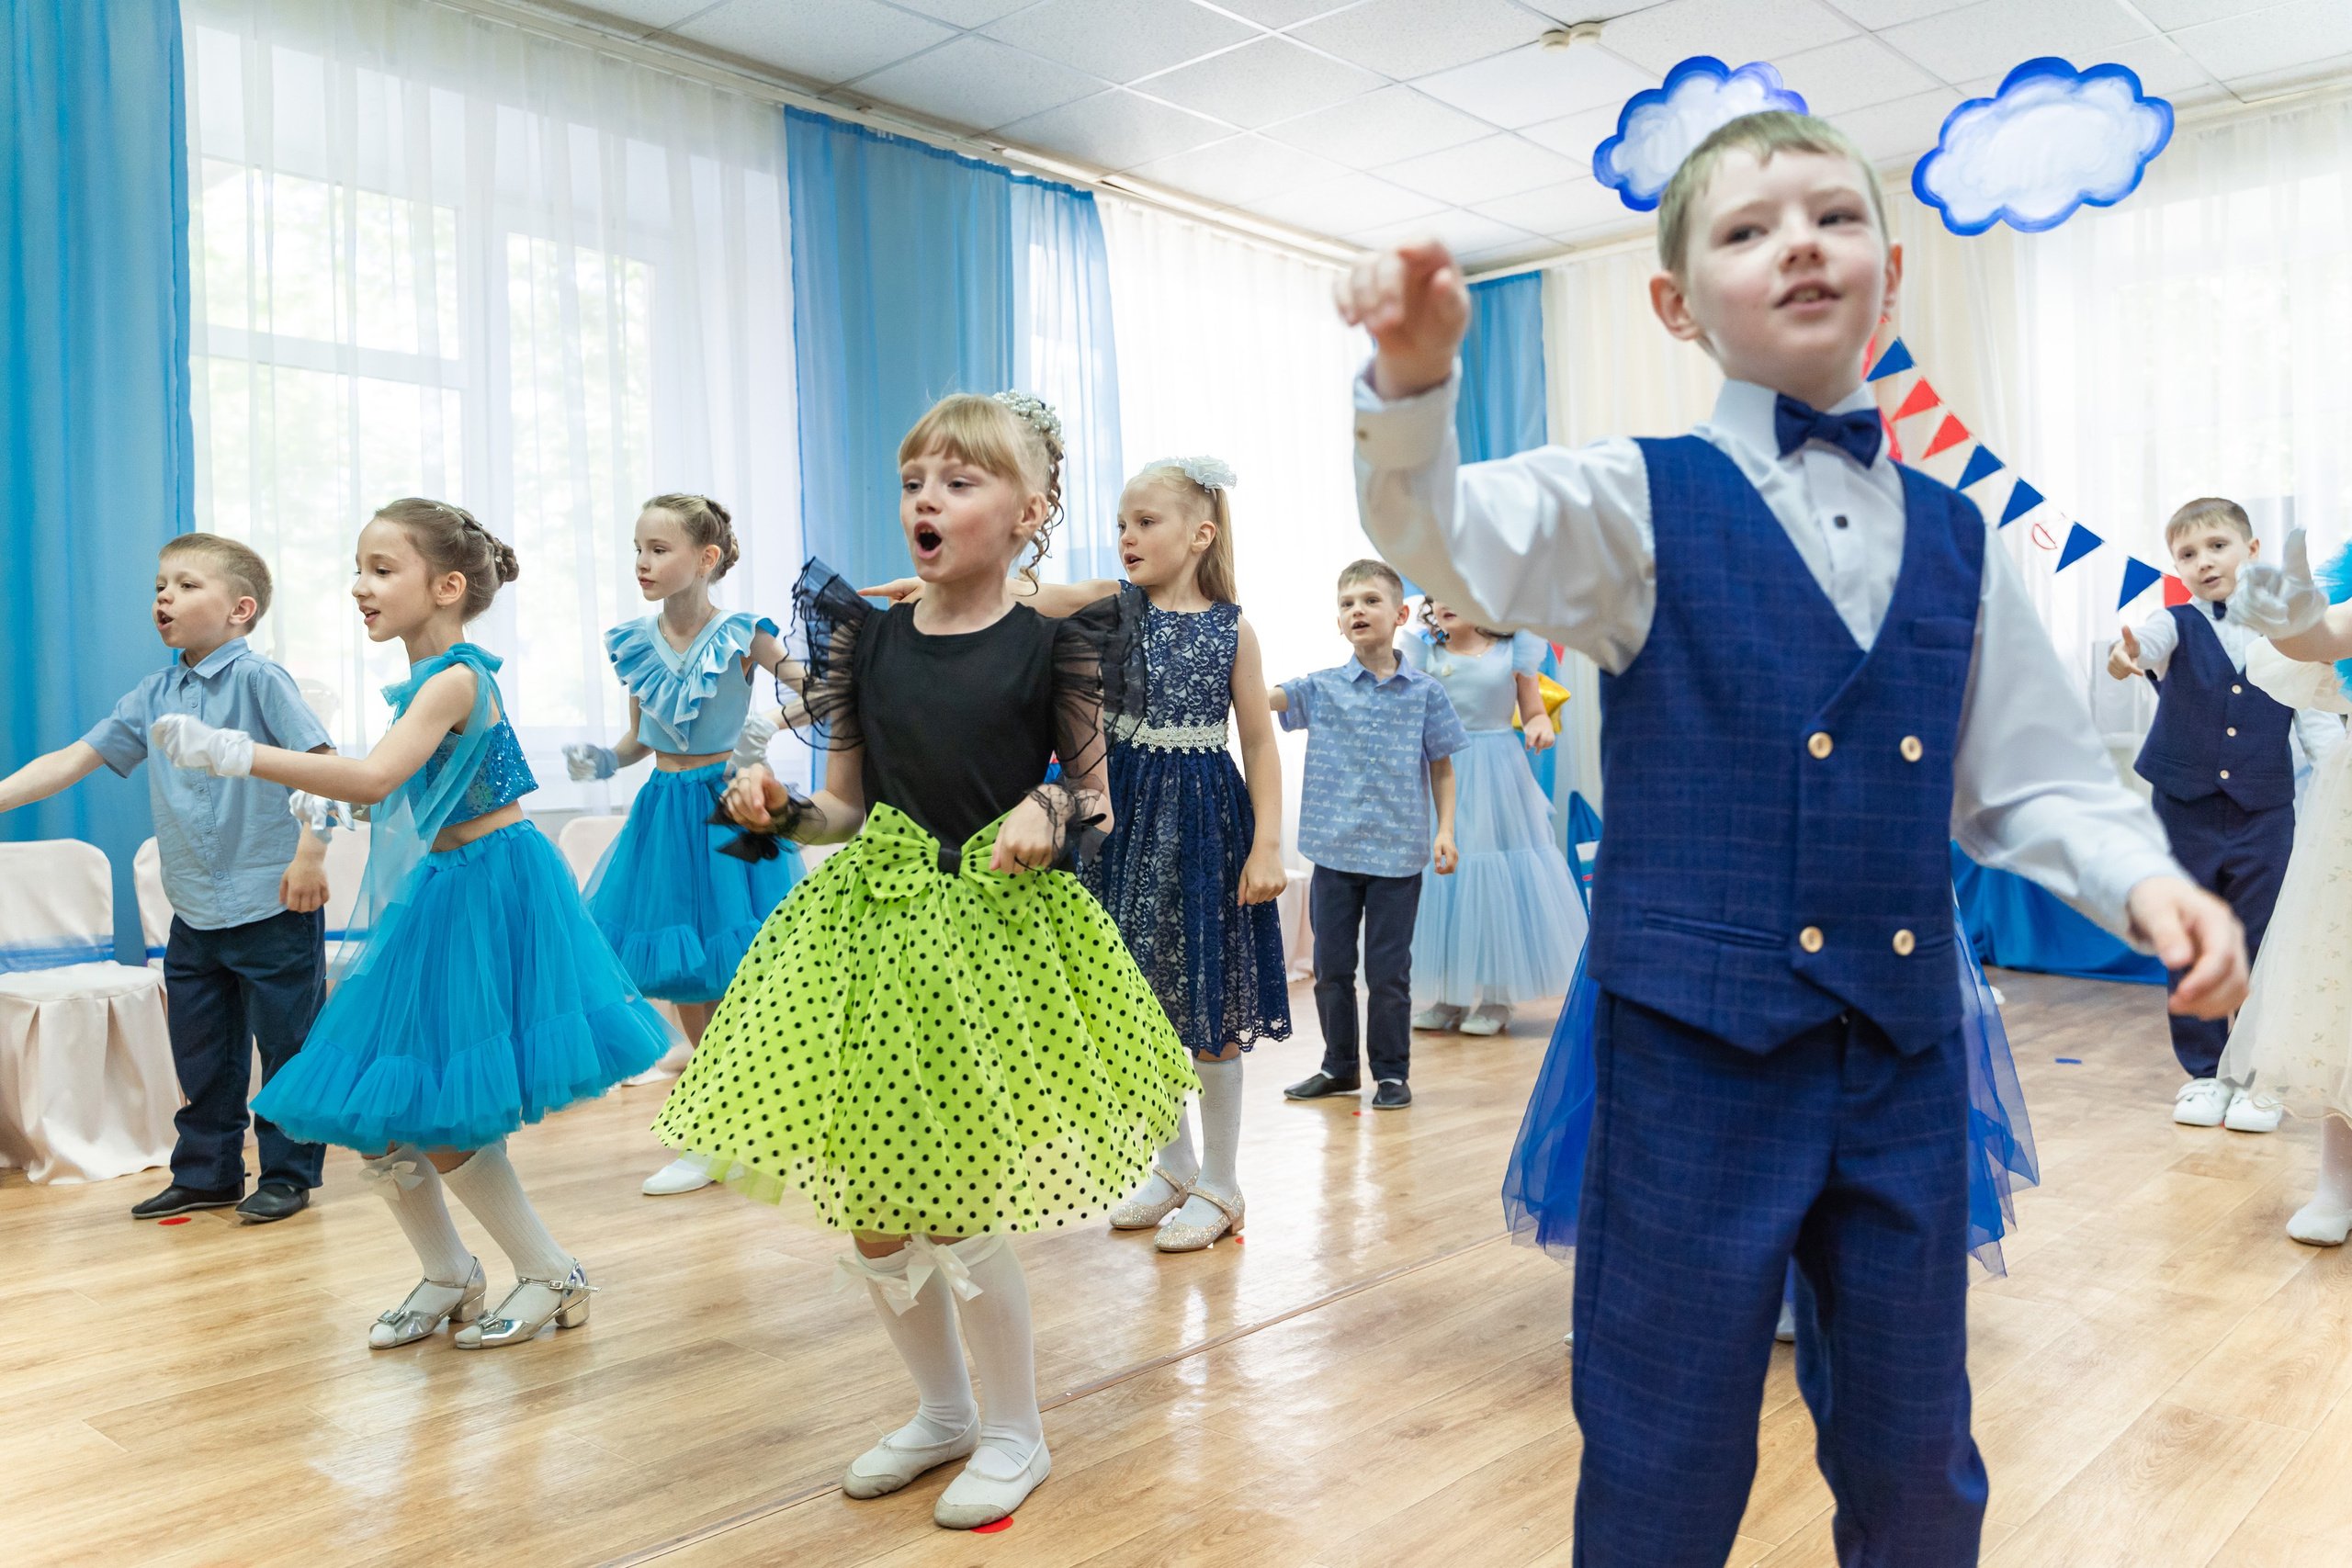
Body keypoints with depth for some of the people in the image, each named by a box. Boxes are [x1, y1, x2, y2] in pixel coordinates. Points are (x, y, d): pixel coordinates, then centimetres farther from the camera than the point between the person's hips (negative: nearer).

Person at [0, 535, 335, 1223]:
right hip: (194, 914, 6)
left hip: (273, 907, -6)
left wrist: (309, 853, -19)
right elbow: (73, 759, 10)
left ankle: (287, 1174, 16)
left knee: (286, 1045, 3)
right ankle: (205, 1174, 28)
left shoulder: (258, 678, -8)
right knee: (200, 1055, 15)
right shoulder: (154, 695, 10)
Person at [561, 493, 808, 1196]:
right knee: (676, 971, 9)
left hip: (727, 805, -4)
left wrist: (769, 729, -28)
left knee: (730, 969, -1)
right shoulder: (635, 642, 3)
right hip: (664, 809, 5)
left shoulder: (740, 637, -10)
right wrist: (604, 761, -6)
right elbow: (640, 737, 12)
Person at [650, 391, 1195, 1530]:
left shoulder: (1049, 647, -6)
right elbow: (848, 812, 9)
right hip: (872, 928, 4)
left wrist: (1048, 812, -19)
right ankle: (943, 1410, 36)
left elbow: (1096, 804, 2)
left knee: (951, 1213, -3)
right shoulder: (865, 637, 3)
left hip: (996, 934, -4)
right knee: (868, 1215, 9)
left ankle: (1015, 1433, 24)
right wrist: (778, 809, -10)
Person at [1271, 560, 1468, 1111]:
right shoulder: (1321, 689, 2)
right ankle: (1340, 1066, 28)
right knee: (1331, 966, 11)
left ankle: (1391, 1071, 20)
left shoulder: (1424, 692, 0)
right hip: (1334, 851, 2)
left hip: (1398, 855, -2)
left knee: (1389, 970, 5)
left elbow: (1442, 766, 6)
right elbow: (1263, 697, -10)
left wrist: (1445, 830, -1)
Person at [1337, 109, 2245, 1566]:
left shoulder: (1957, 540, 9)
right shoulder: (1636, 504, -3)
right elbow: (1444, 536, -19)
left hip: (1908, 1055, 4)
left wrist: (2143, 879, -6)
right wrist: (1412, 382, -38)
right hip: (1697, 1050, -4)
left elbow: (2033, 779, 13)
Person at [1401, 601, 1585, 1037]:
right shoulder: (1426, 658, 7)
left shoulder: (1511, 653, 2)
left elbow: (1534, 714, 6)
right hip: (1441, 779, 2)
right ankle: (1448, 996, 12)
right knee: (1441, 875, 2)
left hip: (1496, 778, -2)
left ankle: (1495, 998, 8)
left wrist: (1542, 727, -14)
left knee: (1498, 877, -3)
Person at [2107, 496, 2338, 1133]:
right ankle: (2204, 1072, 19)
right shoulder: (2175, 626, -1)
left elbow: (2316, 721, 4)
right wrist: (2125, 658, -48)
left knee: (2262, 949, 4)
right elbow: (2145, 641, -25)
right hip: (2185, 814, 0)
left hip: (2265, 816, 0)